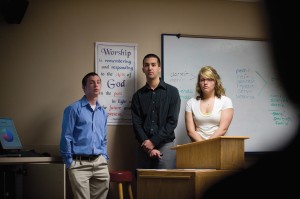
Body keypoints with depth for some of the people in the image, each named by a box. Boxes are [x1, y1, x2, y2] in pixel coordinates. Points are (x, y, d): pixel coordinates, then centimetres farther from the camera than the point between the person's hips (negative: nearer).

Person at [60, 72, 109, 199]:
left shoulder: (102, 112, 16)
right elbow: (66, 137, -5)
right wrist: (69, 162, -7)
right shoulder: (73, 109, -4)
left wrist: (104, 159, 13)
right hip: (80, 164, -6)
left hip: (99, 163, 6)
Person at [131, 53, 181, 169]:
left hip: (165, 145, -2)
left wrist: (153, 142, -11)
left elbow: (172, 121, -4)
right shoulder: (138, 95, 11)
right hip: (144, 147, 2)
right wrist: (148, 146, -10)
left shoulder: (172, 92, 5)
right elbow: (136, 123, 3)